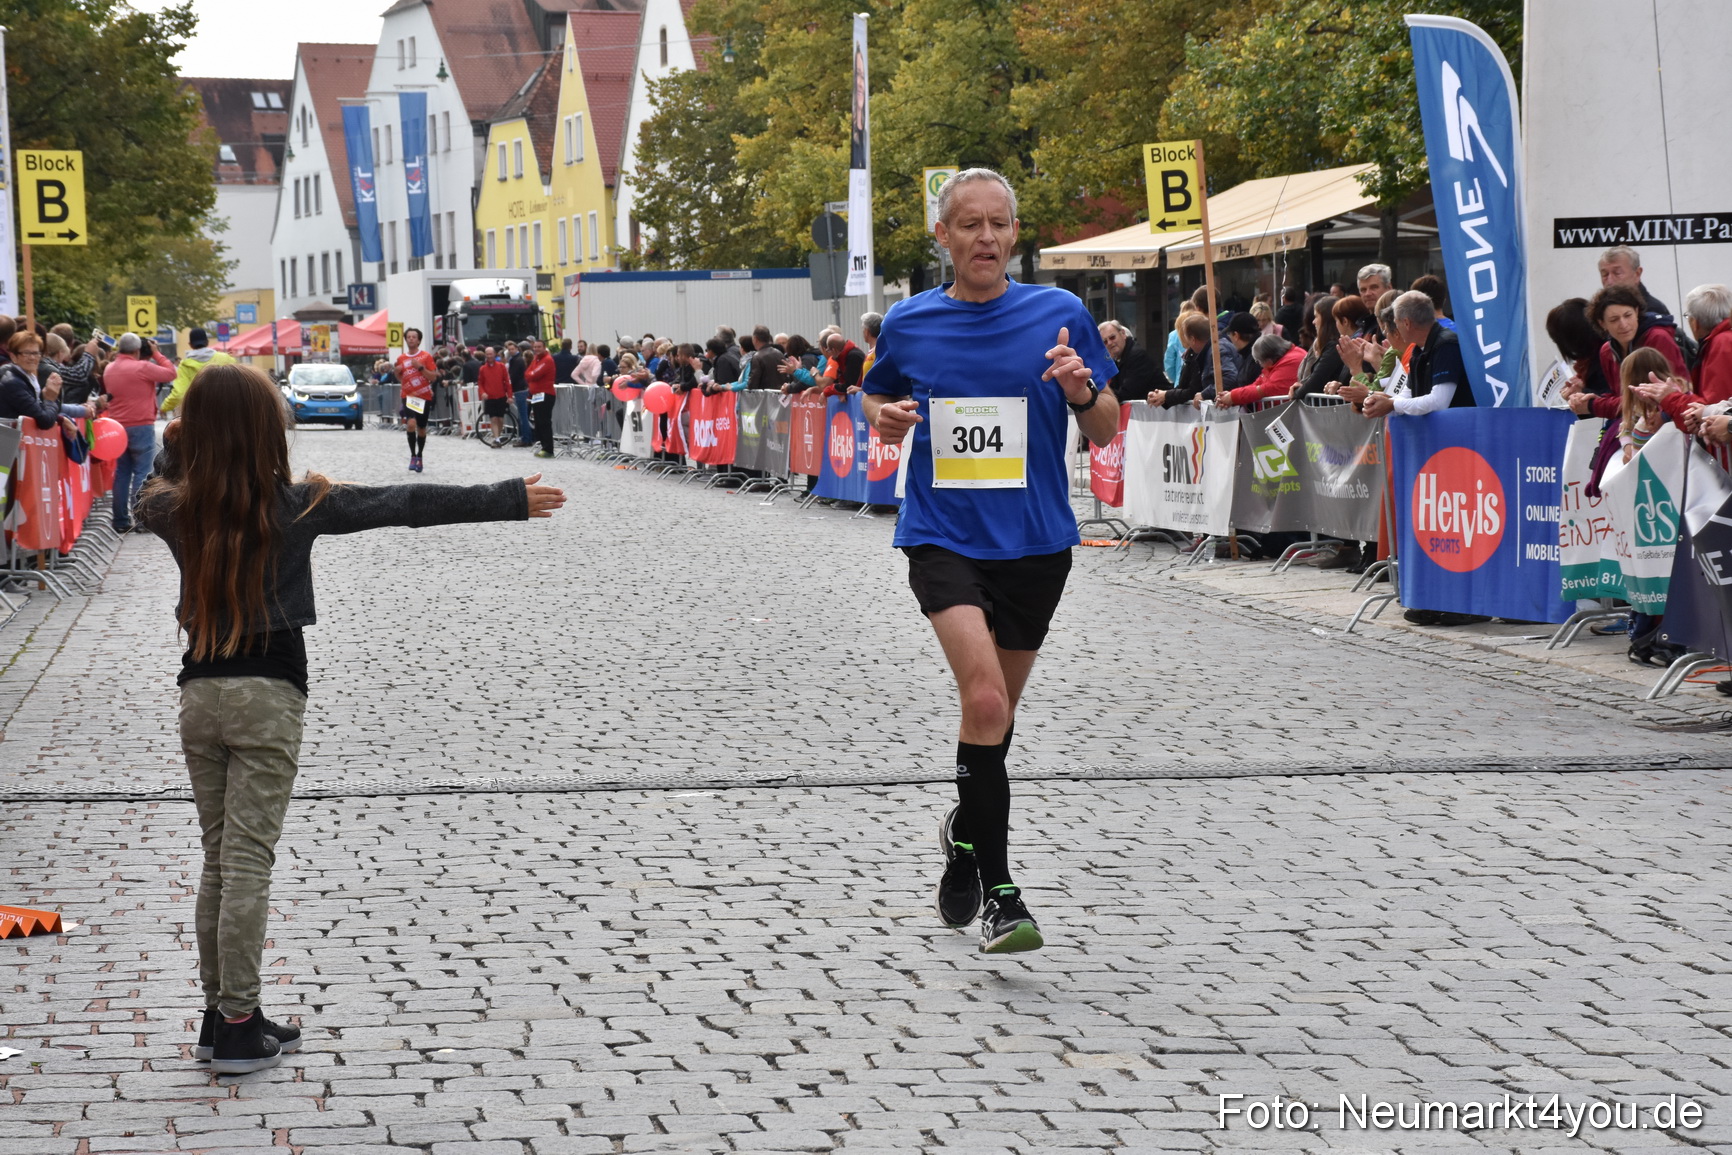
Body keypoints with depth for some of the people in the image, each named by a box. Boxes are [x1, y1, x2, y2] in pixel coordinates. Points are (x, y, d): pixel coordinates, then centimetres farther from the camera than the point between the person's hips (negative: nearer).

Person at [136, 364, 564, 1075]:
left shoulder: (173, 508, 1)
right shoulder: (295, 505, -9)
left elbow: (154, 495, 27)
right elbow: (407, 505, -5)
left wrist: (183, 446, 19)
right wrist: (509, 500, 1)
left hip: (199, 691, 4)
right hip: (268, 696, -4)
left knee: (218, 858, 14)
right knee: (248, 861, -3)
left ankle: (219, 1015, 17)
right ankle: (237, 1029, -3)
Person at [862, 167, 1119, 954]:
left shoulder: (1060, 314, 0)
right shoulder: (908, 323, 2)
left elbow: (1105, 431, 4)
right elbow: (876, 395, 18)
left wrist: (1083, 392, -18)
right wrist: (883, 418, -5)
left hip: (1035, 541, 2)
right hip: (942, 536, -2)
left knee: (995, 713, 15)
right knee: (985, 700, -20)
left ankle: (966, 834, 44)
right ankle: (997, 891, -15)